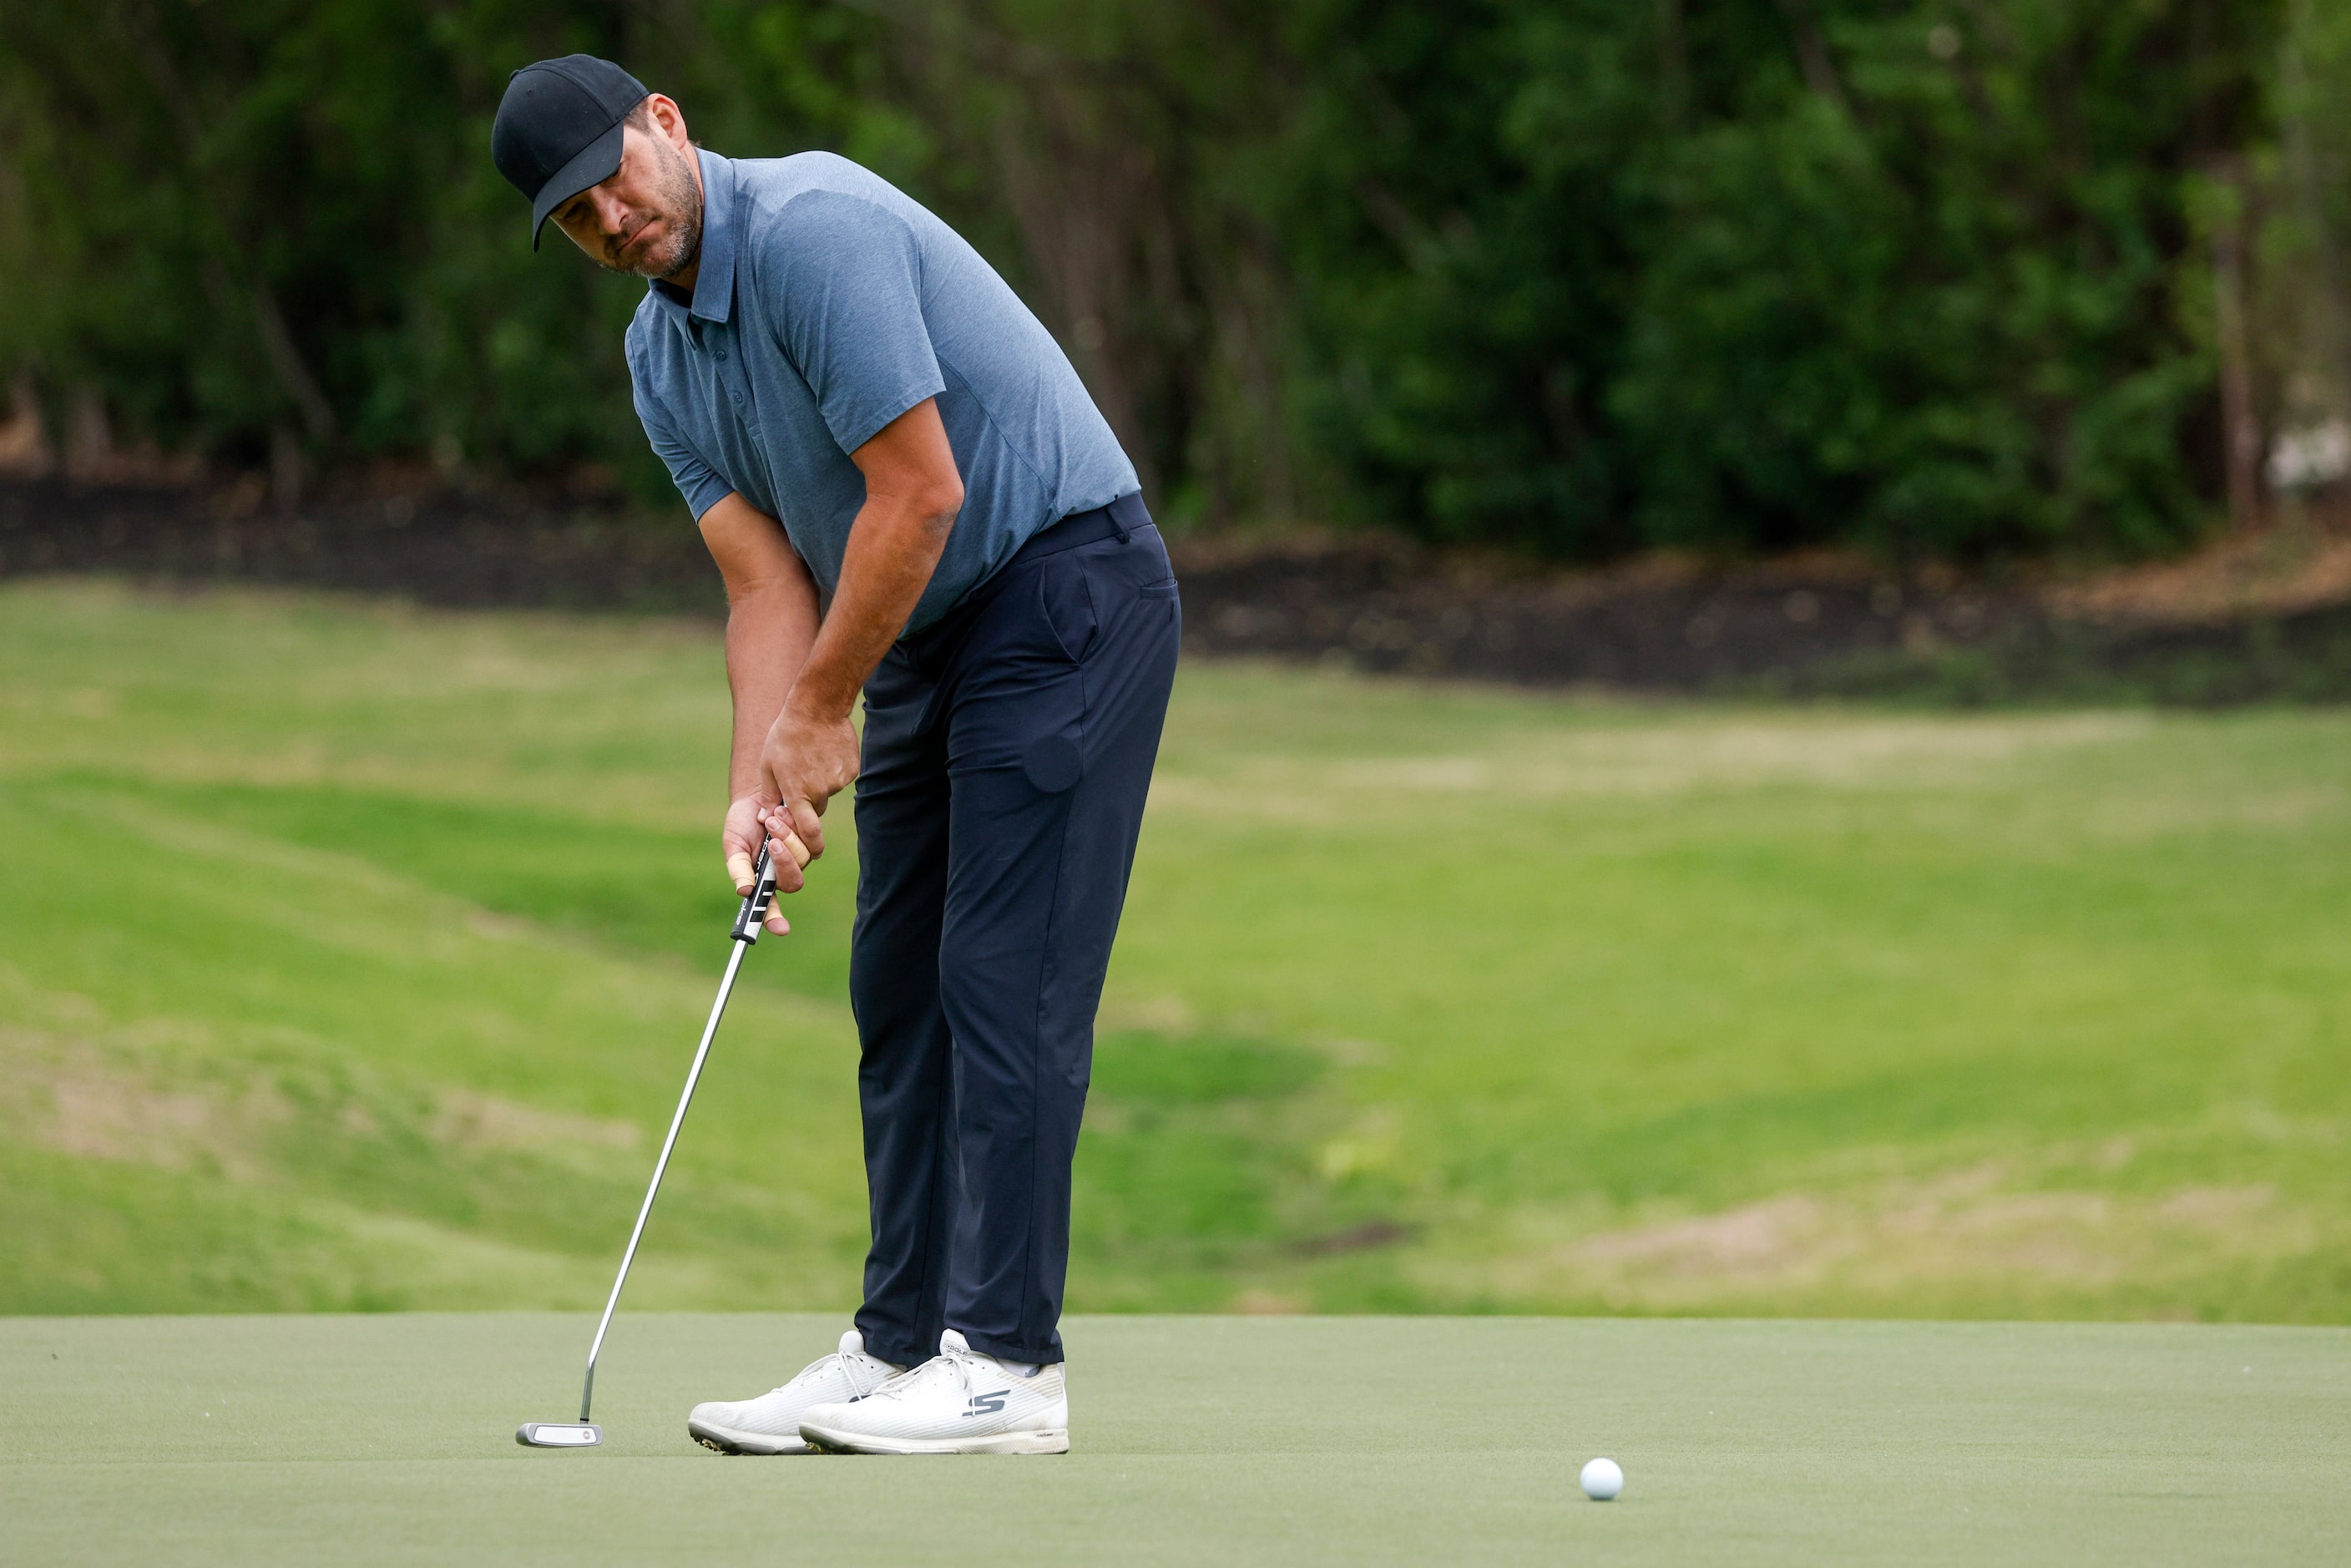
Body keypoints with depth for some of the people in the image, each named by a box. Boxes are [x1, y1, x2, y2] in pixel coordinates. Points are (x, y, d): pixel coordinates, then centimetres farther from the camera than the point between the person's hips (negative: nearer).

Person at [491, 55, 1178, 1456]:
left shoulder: (816, 229, -22)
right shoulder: (659, 358, 7)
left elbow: (919, 493, -23)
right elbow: (769, 587, 4)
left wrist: (817, 714, -13)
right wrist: (760, 781, -11)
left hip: (1066, 589, -9)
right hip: (930, 637, 9)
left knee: (1006, 973, -12)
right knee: (901, 988, 8)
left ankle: (1007, 1364, -13)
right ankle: (903, 1345, 13)